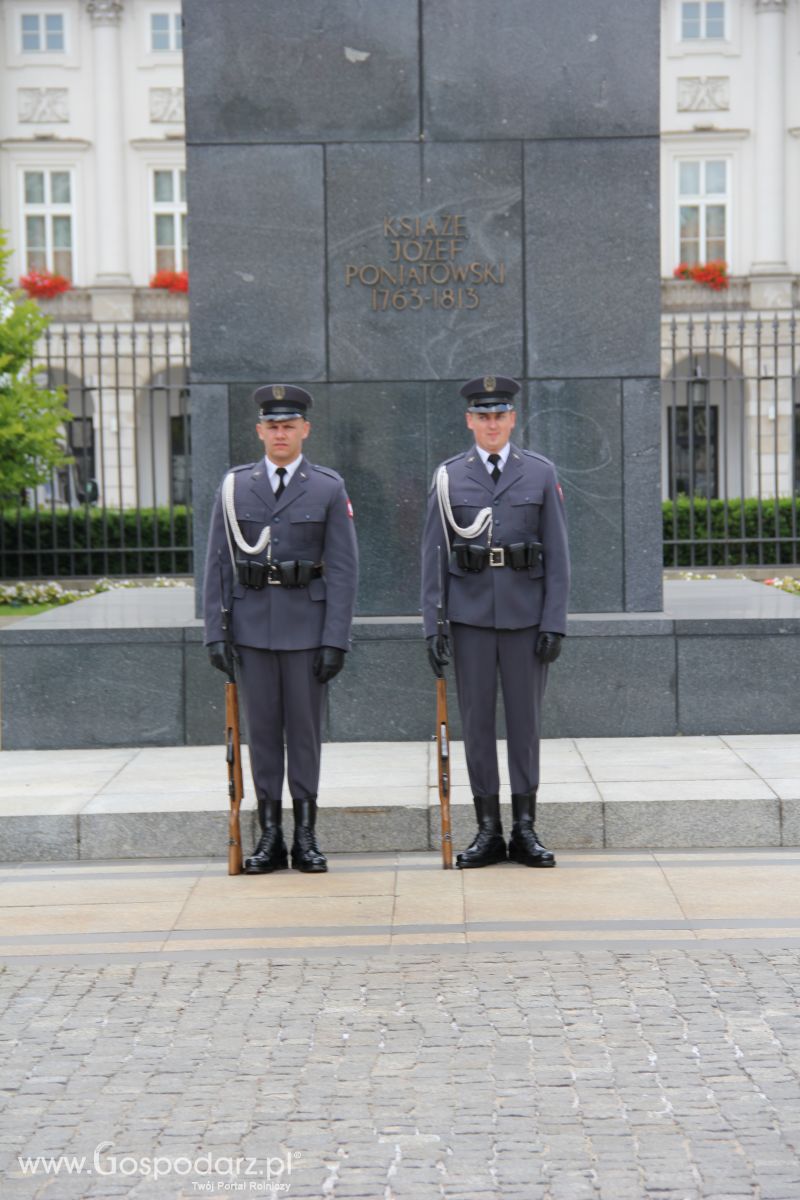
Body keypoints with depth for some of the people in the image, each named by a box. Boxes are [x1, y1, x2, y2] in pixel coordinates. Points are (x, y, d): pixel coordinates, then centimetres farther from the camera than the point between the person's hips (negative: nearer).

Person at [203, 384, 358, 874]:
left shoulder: (329, 488, 0)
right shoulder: (235, 487, 5)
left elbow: (343, 570, -4)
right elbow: (218, 565, 5)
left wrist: (336, 640, -10)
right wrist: (216, 632, -2)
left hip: (307, 627, -2)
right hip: (252, 627, 2)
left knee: (306, 729, 4)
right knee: (263, 729, 6)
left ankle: (306, 836, 12)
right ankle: (270, 837, 13)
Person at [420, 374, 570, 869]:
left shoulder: (541, 473, 2)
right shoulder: (449, 477, 3)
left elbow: (558, 555, 0)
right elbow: (434, 555, 2)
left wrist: (555, 624, -7)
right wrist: (433, 625, -5)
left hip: (526, 616, 0)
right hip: (470, 618, 1)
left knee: (526, 719, 4)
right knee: (477, 721, 4)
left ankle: (525, 830, 12)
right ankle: (488, 831, 12)